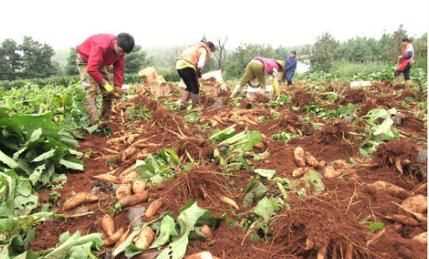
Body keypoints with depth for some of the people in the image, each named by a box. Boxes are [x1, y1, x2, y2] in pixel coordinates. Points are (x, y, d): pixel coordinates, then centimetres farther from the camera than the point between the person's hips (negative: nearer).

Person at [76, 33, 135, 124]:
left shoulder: (120, 49, -18)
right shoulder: (101, 46, -40)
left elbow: (119, 69, -12)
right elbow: (92, 69, -41)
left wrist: (118, 87, -18)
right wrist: (104, 83, -36)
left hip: (103, 62, 6)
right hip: (85, 59, -6)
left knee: (109, 91, -1)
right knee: (91, 90, -20)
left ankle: (105, 121, 6)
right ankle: (95, 123, -23)